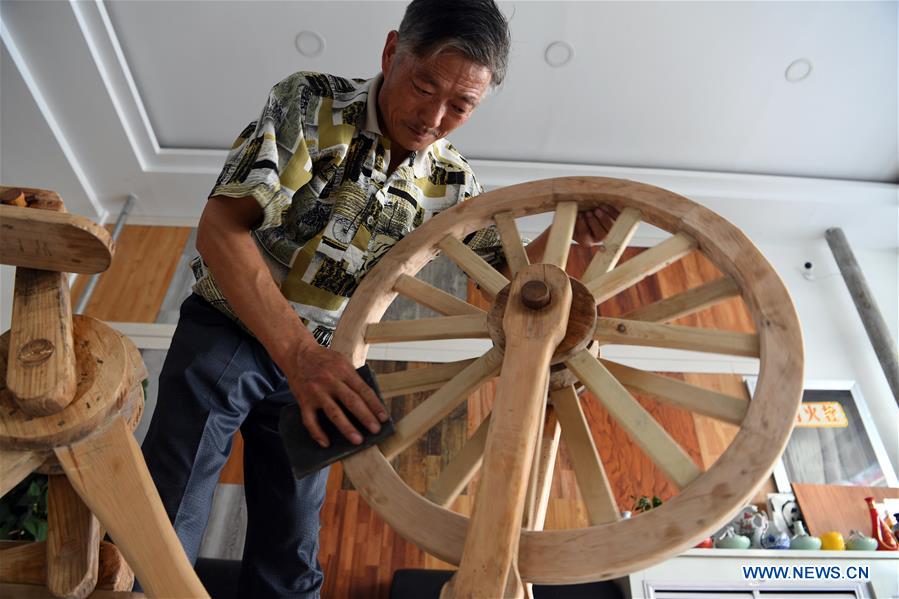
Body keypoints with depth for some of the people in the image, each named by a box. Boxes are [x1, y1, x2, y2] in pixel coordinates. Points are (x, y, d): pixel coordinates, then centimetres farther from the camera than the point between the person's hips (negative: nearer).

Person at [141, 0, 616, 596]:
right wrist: (297, 352, -36)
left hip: (322, 364, 4)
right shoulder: (313, 103, -15)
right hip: (227, 332, -3)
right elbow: (221, 228, -24)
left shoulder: (450, 181, -2)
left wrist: (570, 232, -16)